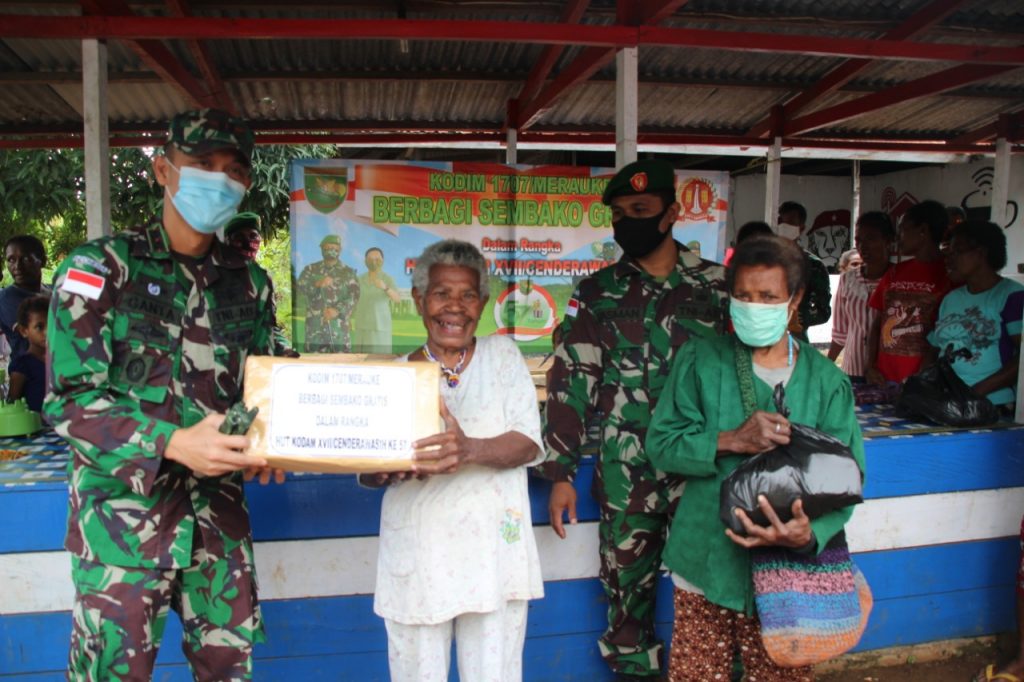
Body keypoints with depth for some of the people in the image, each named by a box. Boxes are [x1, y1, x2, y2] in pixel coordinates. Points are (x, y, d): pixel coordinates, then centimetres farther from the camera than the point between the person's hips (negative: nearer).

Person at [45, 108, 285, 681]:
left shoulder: (250, 284, 10)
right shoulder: (100, 268, -4)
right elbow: (69, 398, -11)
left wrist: (259, 446, -5)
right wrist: (174, 443, -23)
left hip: (220, 513, 4)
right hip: (124, 511, -4)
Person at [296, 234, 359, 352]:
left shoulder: (348, 272, 9)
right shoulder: (310, 269, 13)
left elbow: (354, 296, -3)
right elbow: (299, 288, 0)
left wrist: (337, 310, -19)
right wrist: (317, 284, -20)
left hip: (339, 325, -1)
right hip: (315, 325, 1)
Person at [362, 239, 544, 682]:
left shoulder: (502, 354, 4)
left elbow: (528, 443, -6)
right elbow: (368, 472, 5)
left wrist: (472, 449, -27)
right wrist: (386, 470, -19)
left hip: (492, 552, 0)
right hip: (416, 557, 1)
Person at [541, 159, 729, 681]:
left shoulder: (717, 286, 4)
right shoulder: (597, 294, 4)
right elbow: (571, 383, 2)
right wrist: (560, 474, -1)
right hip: (625, 474, 1)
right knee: (627, 584, 10)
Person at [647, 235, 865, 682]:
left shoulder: (826, 381, 0)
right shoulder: (699, 361, -1)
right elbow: (661, 445, -5)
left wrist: (810, 533, -22)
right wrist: (729, 441, -20)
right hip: (705, 564, 0)